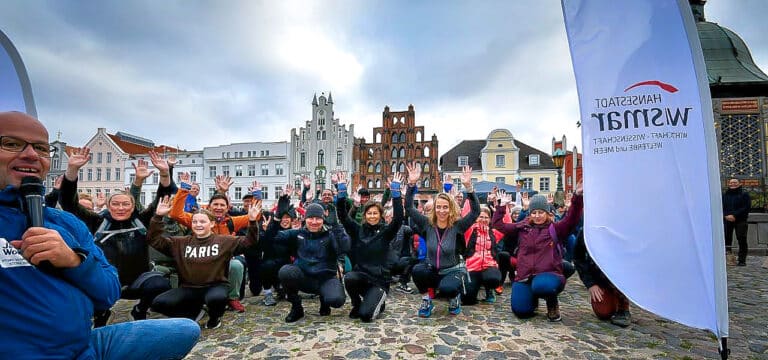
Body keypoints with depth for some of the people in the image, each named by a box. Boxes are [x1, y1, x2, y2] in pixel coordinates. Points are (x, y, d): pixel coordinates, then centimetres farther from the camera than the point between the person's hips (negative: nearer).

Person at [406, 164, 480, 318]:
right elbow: (409, 208, -12)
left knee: (446, 288, -34)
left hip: (453, 271, -2)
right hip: (433, 271, 2)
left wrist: (468, 186, -35)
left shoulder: (457, 226, -12)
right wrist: (411, 184, -25)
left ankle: (454, 297, 5)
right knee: (417, 270, -29)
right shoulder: (427, 224, -7)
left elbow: (476, 211, -23)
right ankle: (426, 301, -2)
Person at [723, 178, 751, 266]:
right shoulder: (724, 195, 11)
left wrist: (734, 215, -16)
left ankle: (742, 260, 3)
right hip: (727, 220, 2)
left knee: (742, 240, -3)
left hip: (740, 220, -2)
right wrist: (726, 215, -10)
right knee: (726, 238, -1)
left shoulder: (744, 194, 4)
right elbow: (721, 207, 8)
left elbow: (746, 207, -6)